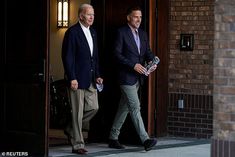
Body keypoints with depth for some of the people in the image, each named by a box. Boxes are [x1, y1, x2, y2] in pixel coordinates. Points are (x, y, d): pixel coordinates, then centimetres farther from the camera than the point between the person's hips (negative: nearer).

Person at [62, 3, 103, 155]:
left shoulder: (93, 32, 14)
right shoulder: (72, 32, -10)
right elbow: (67, 57, -13)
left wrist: (97, 75, 11)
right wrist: (72, 78, -18)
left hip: (91, 79, 7)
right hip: (77, 79, -7)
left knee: (93, 107, 6)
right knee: (77, 112, -2)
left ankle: (72, 130, 26)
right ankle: (77, 144, 6)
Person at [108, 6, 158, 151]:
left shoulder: (143, 34, 14)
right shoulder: (121, 32, -7)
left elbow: (147, 52, 15)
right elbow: (117, 54, -13)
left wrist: (152, 62, -7)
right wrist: (133, 65, -19)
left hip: (138, 77, 8)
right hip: (126, 76, -7)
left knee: (124, 108, 13)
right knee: (135, 107, -12)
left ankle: (113, 138, 22)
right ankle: (145, 140, -17)